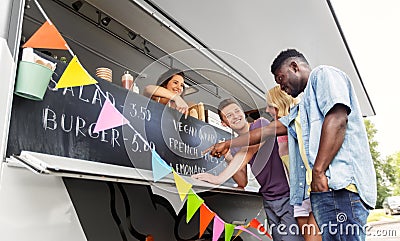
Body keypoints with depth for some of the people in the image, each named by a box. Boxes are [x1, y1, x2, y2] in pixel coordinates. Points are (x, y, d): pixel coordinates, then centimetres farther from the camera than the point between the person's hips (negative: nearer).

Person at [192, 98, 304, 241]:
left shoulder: (261, 124, -5)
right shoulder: (235, 148, 9)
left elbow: (249, 151, -22)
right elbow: (242, 182, 6)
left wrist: (220, 178, -28)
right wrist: (228, 158, -9)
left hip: (287, 195, -5)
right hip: (269, 201, 5)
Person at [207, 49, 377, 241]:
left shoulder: (323, 74, 6)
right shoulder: (302, 108, 33)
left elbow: (337, 119, -11)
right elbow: (267, 131, 31)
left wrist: (318, 171, -18)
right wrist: (227, 144, 32)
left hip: (339, 184, -9)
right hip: (321, 189, 9)